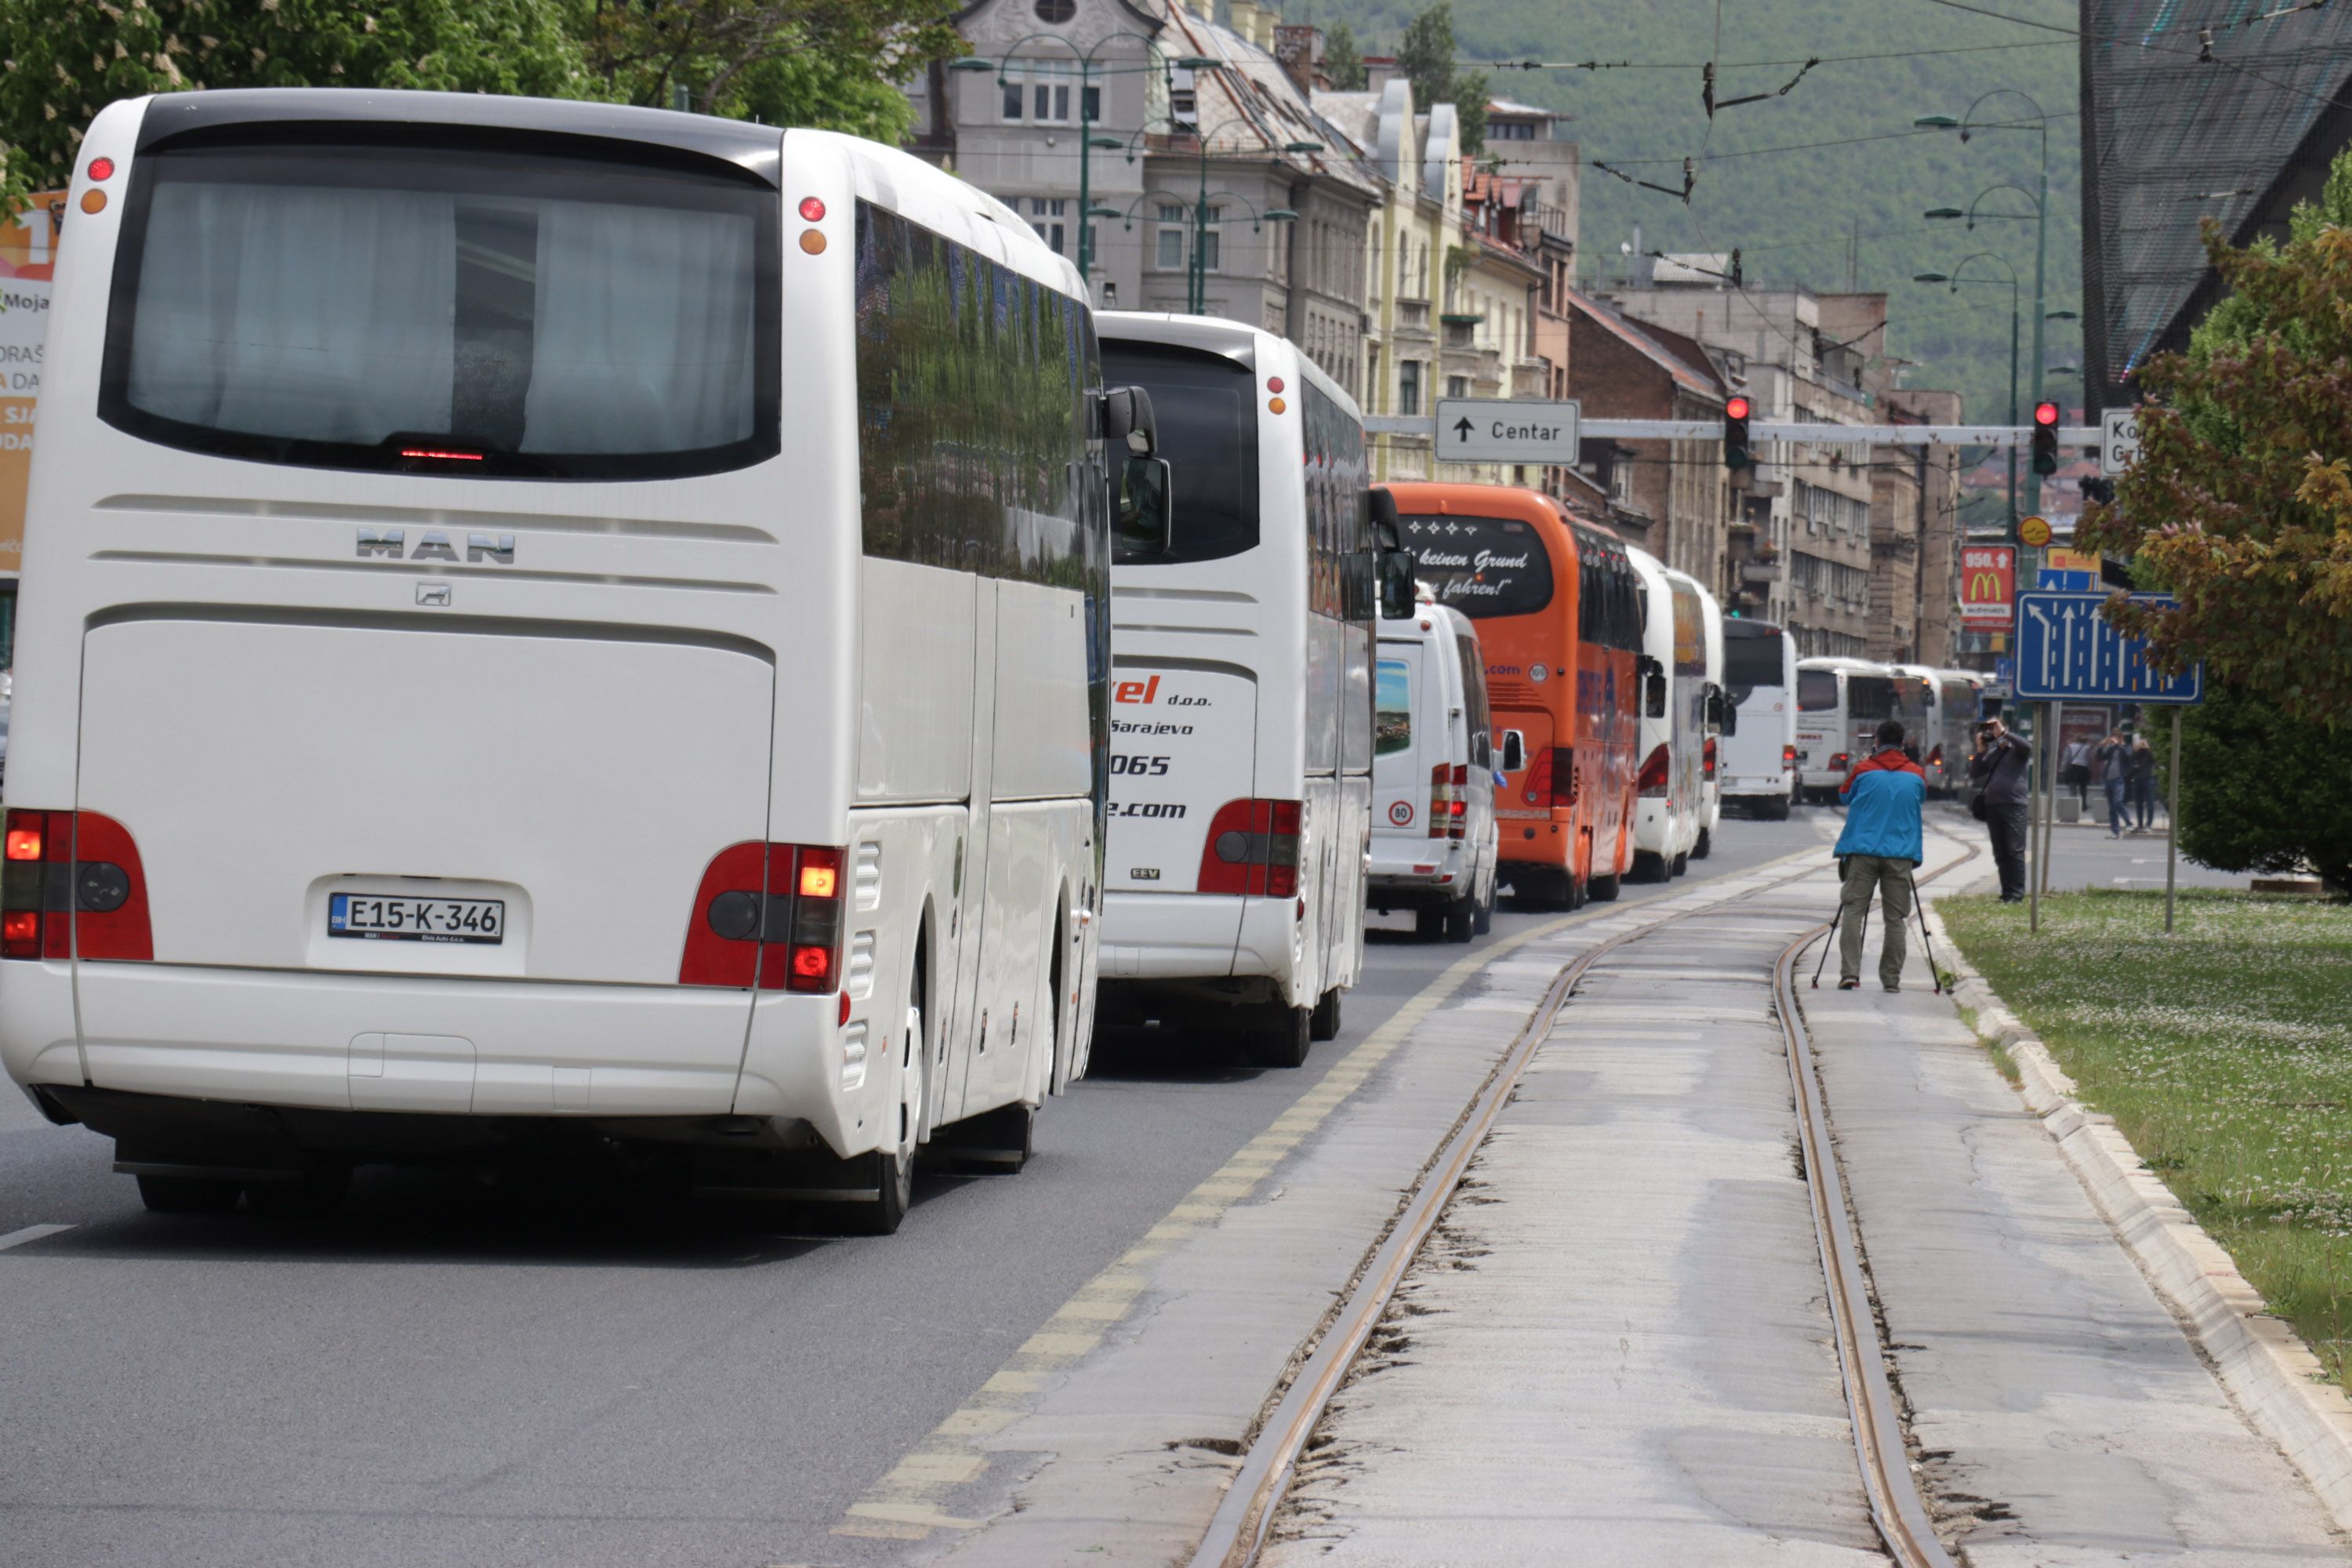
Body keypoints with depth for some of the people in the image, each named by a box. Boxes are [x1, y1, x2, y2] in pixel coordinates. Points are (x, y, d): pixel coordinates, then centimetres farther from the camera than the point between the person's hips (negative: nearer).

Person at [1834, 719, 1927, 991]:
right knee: (1895, 918, 5)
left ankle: (1849, 973, -11)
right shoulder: (1916, 775, 5)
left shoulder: (1863, 771, 2)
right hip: (1900, 855, 1)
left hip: (1862, 851, -1)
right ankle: (1891, 979, 5)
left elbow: (1844, 796, 17)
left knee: (1852, 911, 0)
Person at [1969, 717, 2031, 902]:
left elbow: (2027, 748, -21)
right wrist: (1980, 750, 5)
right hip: (1992, 807, 7)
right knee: (2000, 854, 8)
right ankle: (2006, 893, 12)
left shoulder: (2016, 750, 2)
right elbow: (1974, 773, 16)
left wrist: (2003, 733, -19)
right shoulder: (1991, 753, 20)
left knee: (2015, 852, -9)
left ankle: (2017, 894, -10)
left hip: (2014, 806, -7)